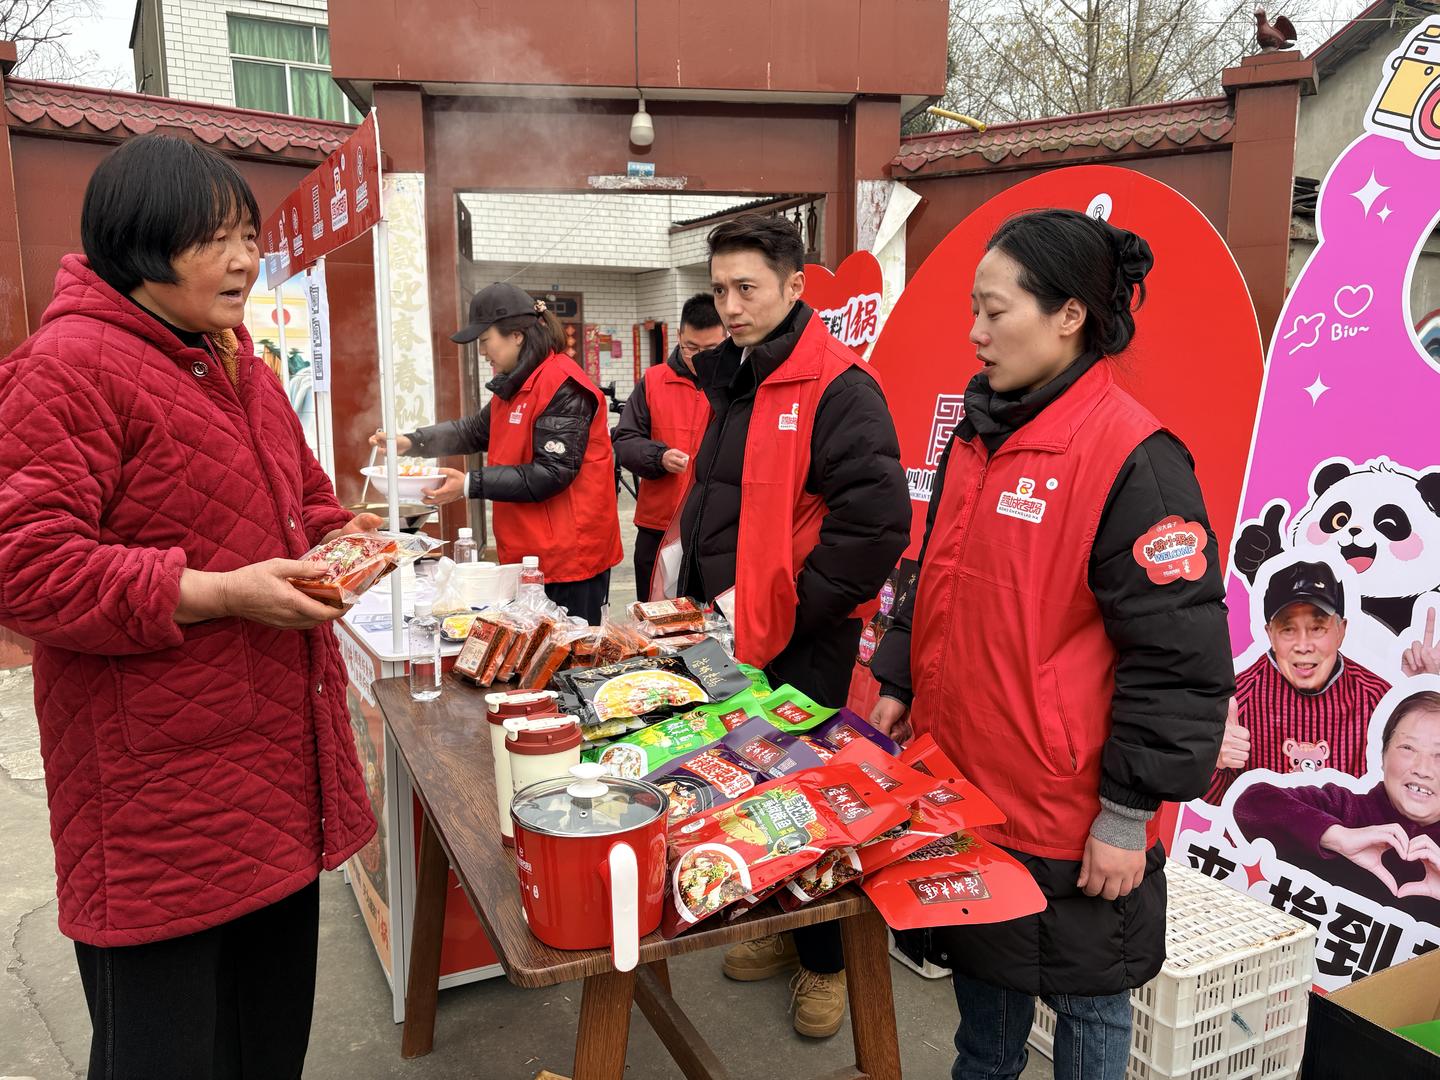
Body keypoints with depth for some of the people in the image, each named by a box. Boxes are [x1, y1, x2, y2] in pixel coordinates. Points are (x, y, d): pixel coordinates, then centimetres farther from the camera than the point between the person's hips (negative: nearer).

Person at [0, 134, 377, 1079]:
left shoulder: (240, 364, 14)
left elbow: (301, 498, 25)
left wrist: (341, 540, 3)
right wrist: (217, 593, -23)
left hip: (278, 763, 8)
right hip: (158, 787, -8)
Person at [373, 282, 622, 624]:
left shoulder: (562, 386, -17)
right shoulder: (516, 385, 14)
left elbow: (551, 474, -21)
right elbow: (475, 431, 24)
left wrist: (471, 485, -19)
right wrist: (412, 442, 11)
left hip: (569, 554, -9)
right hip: (531, 554, 10)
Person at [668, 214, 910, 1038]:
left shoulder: (838, 389, -17)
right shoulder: (732, 381, 10)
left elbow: (877, 520, -25)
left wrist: (789, 610, -19)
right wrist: (707, 596, 12)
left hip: (803, 644, -8)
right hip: (737, 631, 8)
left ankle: (826, 961, 28)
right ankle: (780, 929, 39)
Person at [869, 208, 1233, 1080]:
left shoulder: (1134, 458, -20)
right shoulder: (979, 435, 5)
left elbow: (1179, 658, -20)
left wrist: (1127, 814, -17)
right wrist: (901, 685, 13)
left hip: (1070, 822, -7)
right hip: (962, 787, 7)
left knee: (1086, 1006, 16)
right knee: (983, 982, 25)